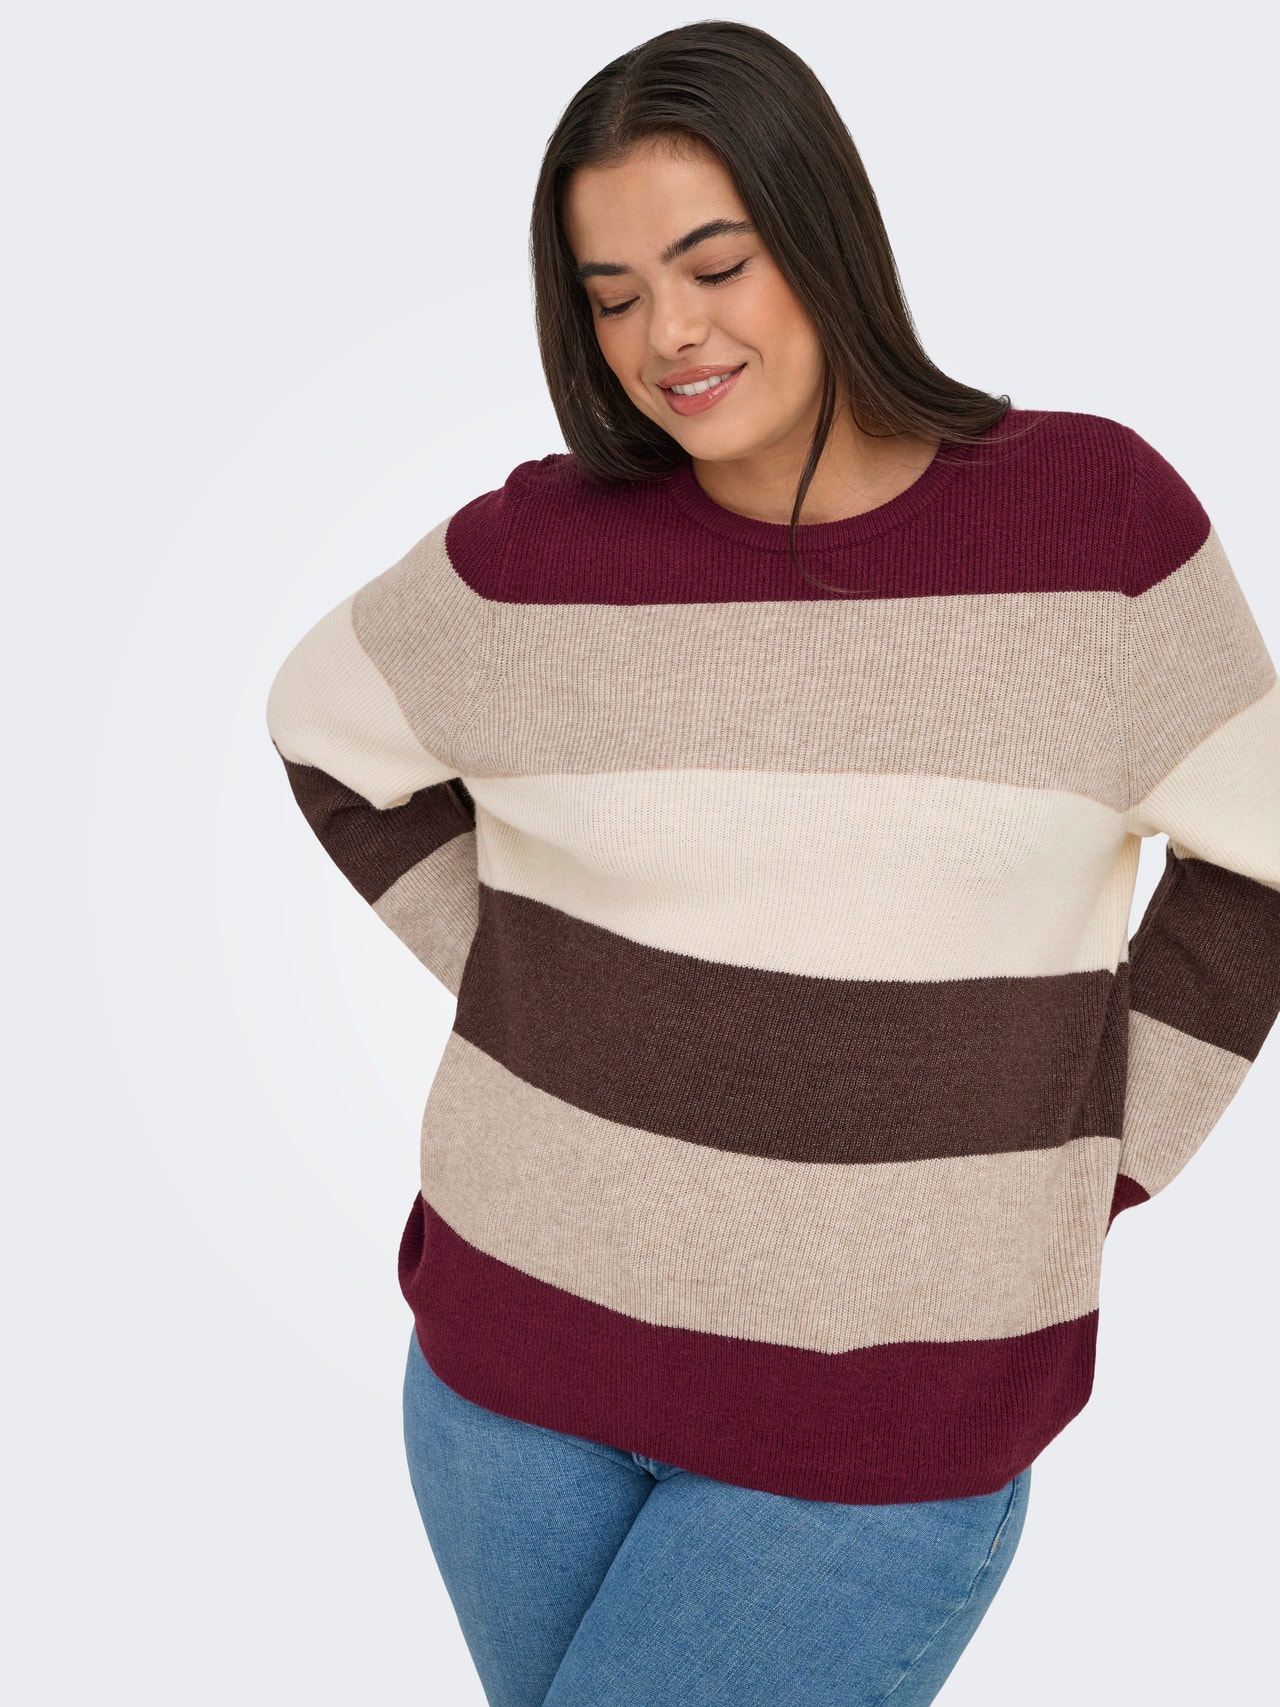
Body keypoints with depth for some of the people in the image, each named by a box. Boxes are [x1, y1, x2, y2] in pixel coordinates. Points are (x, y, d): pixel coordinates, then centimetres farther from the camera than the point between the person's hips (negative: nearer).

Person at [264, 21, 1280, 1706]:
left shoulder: (1093, 511, -12)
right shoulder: (543, 550, -9)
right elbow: (330, 730, 9)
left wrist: (1088, 1173, -3)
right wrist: (530, 998, 1)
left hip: (888, 1401, -2)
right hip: (533, 1320, 3)